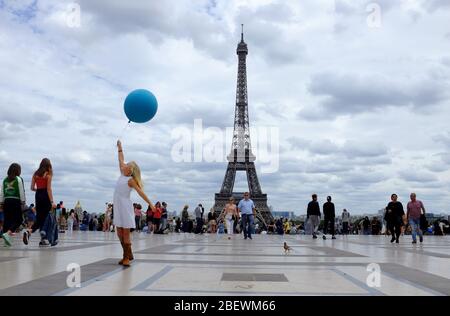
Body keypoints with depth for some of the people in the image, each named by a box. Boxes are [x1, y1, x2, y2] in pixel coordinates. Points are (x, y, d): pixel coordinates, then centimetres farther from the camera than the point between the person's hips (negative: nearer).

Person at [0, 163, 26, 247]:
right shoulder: (18, 179, -3)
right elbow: (21, 192, -5)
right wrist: (23, 203, 0)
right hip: (15, 201, -5)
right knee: (18, 220, 1)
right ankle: (7, 234, -20)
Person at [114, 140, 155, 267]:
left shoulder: (131, 180, -8)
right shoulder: (122, 175, 11)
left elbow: (140, 192, -13)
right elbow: (121, 160, 22)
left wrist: (150, 204, -17)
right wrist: (119, 148, 29)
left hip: (125, 206, -7)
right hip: (118, 206, 7)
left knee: (126, 232, -6)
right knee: (119, 233, 7)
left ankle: (127, 257, -3)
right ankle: (128, 255, 17)